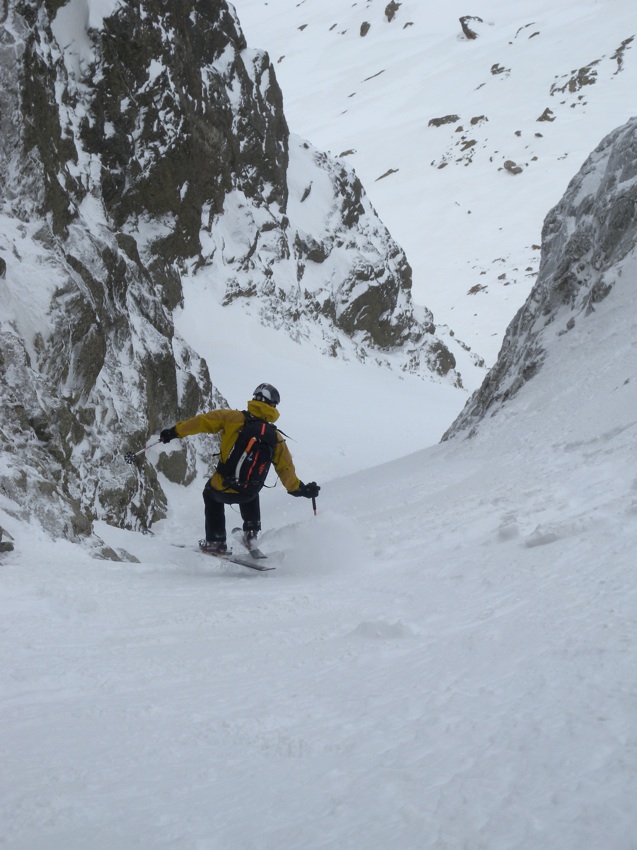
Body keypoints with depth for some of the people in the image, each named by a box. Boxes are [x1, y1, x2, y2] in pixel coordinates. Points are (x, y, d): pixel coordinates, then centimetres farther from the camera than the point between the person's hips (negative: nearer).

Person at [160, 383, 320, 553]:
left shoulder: (234, 418, -10)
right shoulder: (276, 438, -2)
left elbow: (203, 421, -8)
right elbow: (286, 468, 7)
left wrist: (175, 431, 2)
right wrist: (300, 489, 22)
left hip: (222, 490, -2)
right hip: (248, 494, 2)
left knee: (210, 493, 35)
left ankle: (215, 541, 32)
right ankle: (251, 531, 30)